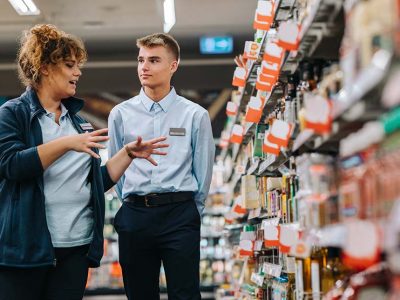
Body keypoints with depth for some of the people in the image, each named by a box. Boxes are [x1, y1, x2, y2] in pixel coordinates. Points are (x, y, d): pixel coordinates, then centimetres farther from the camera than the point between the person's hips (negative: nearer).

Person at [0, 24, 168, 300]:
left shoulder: (78, 122, 17)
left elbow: (98, 182, 18)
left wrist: (129, 153, 8)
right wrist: (66, 144, -24)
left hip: (76, 246, 5)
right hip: (26, 246, -5)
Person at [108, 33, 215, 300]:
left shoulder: (195, 115, 1)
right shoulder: (121, 114, 6)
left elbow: (203, 171, 6)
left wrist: (192, 213, 8)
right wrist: (134, 208, 11)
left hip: (179, 212, -2)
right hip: (134, 215, 2)